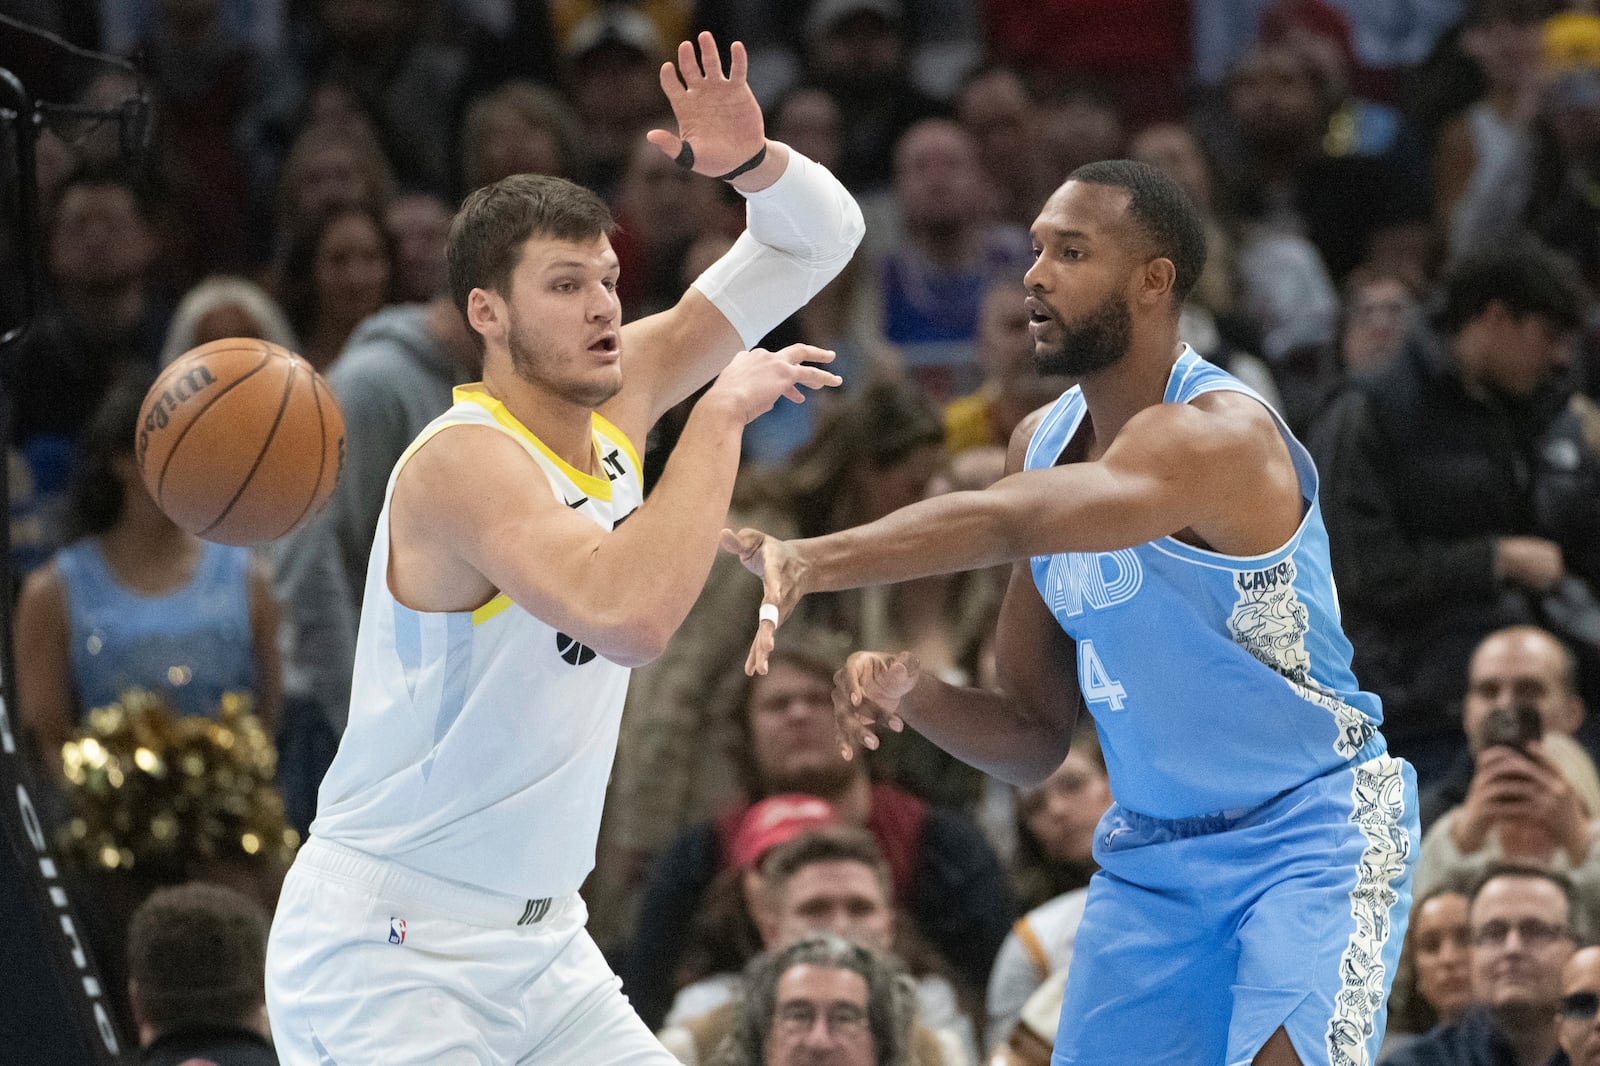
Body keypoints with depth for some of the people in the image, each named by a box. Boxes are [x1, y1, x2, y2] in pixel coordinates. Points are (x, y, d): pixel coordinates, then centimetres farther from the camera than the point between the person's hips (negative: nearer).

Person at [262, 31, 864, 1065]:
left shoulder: (618, 393, 3)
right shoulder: (464, 461, -21)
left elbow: (821, 235, 9)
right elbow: (629, 616, -39)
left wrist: (752, 159, -13)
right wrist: (723, 410, -28)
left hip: (539, 942, 8)